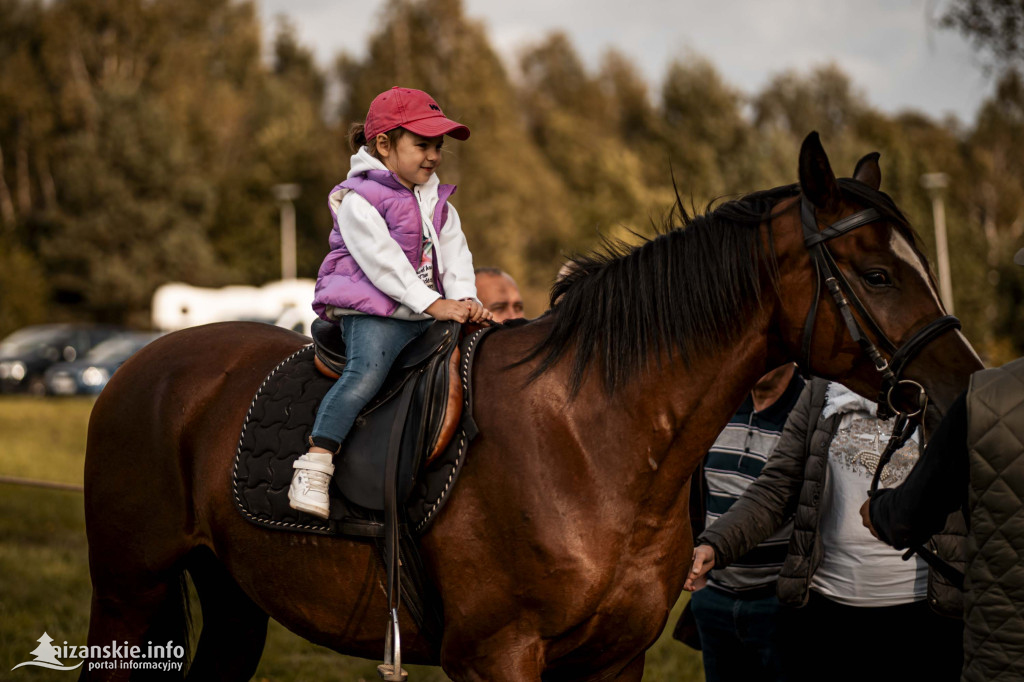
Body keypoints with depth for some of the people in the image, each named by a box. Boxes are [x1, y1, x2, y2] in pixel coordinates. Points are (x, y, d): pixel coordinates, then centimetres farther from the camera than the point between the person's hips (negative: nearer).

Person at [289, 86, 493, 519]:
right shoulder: (359, 199, -4)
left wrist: (465, 300, -10)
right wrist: (433, 303, -20)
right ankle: (313, 469, -36)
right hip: (373, 310, -8)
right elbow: (380, 259, -14)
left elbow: (454, 255, 11)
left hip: (426, 315, 8)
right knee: (367, 371, -32)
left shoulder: (437, 205, 21)